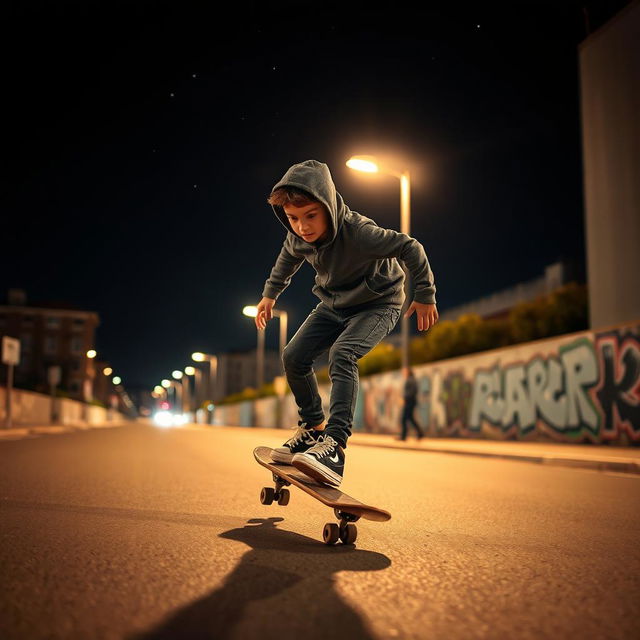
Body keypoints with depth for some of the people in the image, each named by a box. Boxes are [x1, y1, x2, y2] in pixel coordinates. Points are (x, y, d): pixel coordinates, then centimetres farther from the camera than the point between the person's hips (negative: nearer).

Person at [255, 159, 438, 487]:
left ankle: (334, 445, -37)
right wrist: (270, 292, 15)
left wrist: (425, 295, -16)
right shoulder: (299, 237, -16)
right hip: (334, 304, 7)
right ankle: (313, 428, 14)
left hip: (378, 304, -6)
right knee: (293, 356, -5)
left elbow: (410, 248, -25)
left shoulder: (359, 233, -36)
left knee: (342, 355, -32)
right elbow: (288, 257, 10)